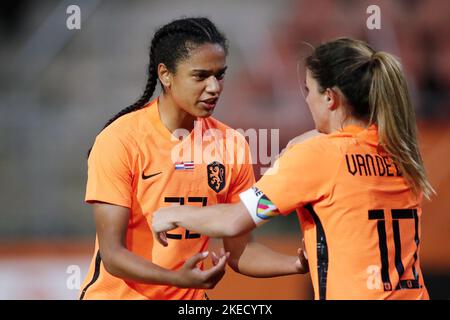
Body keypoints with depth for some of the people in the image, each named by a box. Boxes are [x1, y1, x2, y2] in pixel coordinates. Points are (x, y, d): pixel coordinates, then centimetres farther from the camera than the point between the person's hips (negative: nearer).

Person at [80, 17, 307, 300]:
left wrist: (298, 264, -14)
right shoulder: (119, 139, -14)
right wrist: (178, 278, -32)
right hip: (118, 294, -4)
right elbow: (112, 253, -17)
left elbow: (240, 251, 3)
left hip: (190, 298, 4)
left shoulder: (232, 145, -2)